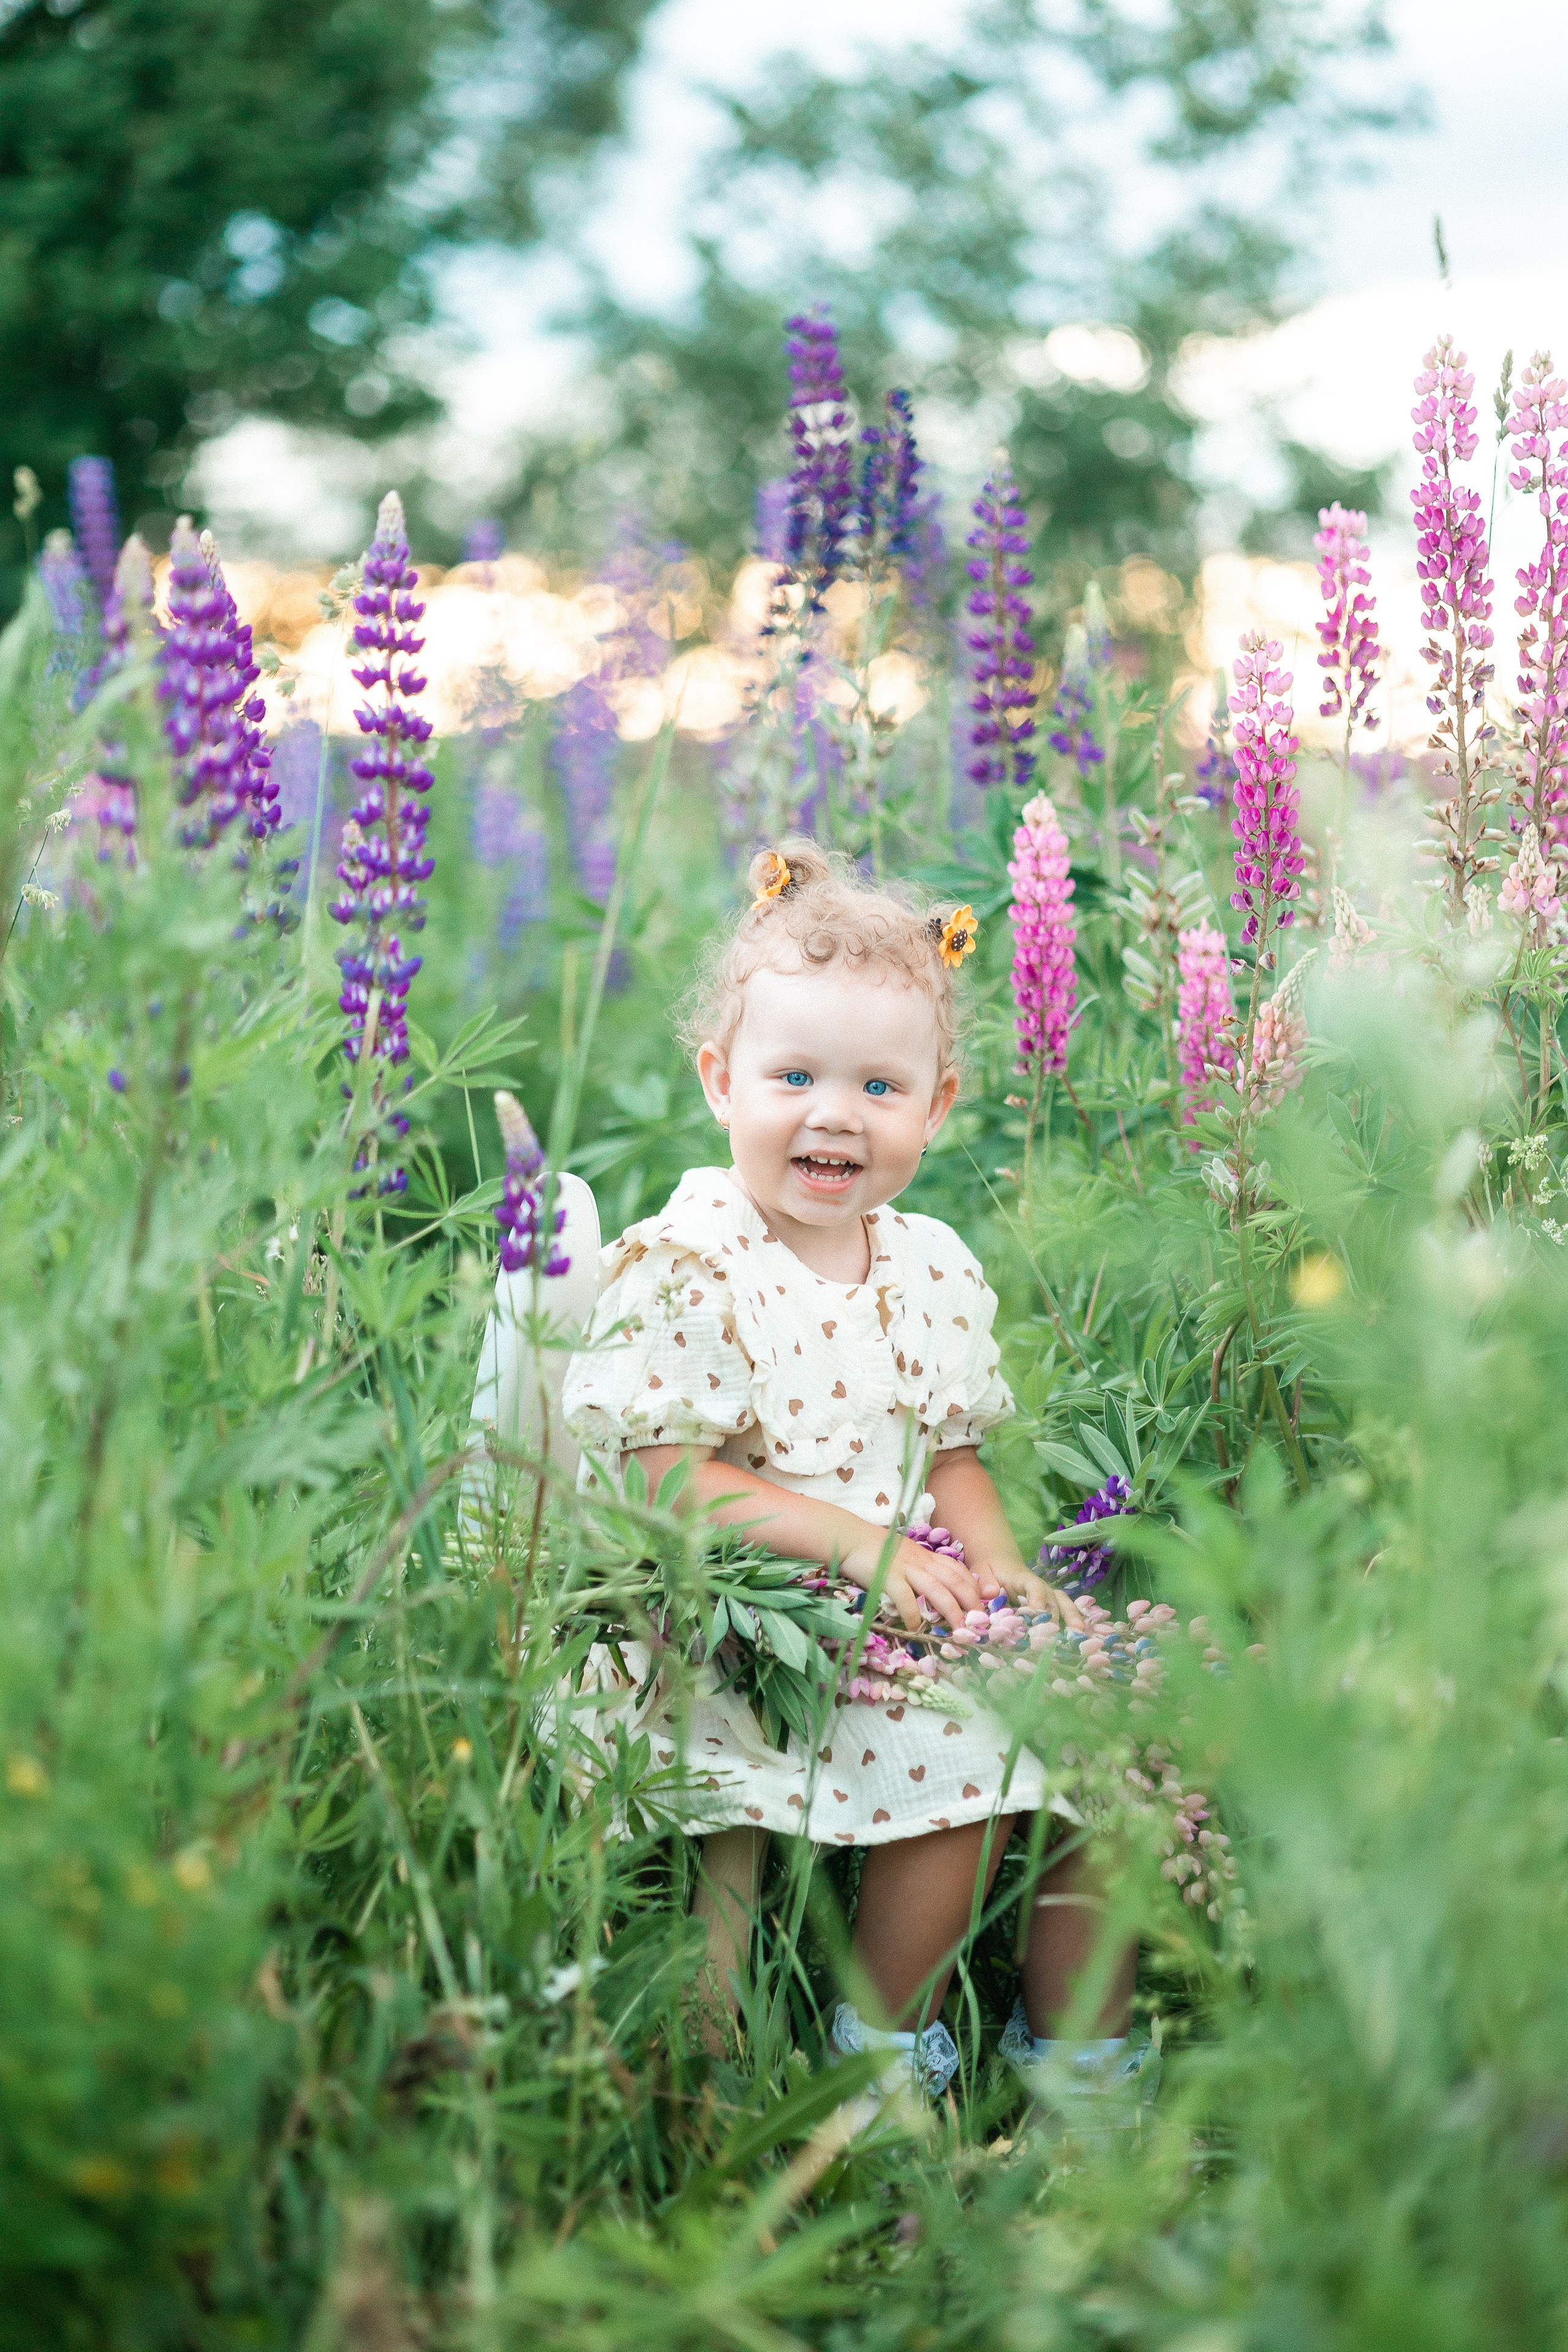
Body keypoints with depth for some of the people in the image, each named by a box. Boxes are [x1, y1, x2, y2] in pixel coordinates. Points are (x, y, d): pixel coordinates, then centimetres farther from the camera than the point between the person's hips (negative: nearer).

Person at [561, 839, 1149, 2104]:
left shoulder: (936, 1269, 10)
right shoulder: (679, 1268, -10)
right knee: (965, 1746, -25)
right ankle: (888, 2045, -3)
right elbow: (671, 1477, -15)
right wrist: (858, 1544, -20)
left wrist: (998, 1567, -4)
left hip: (909, 1608, 7)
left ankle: (1076, 2043, 12)